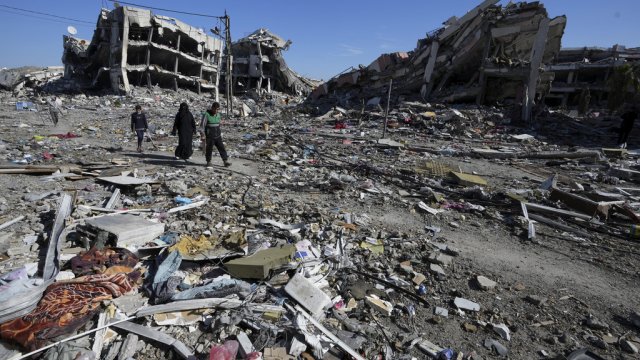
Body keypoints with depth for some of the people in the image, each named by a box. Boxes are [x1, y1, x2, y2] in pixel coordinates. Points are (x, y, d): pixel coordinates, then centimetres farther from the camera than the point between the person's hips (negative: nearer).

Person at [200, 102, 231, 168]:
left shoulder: (218, 114, 9)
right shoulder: (206, 114, -8)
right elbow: (202, 125, -8)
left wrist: (220, 133, 21)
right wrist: (202, 134, -13)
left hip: (218, 136, 5)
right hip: (210, 136, -5)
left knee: (222, 148, -1)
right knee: (209, 149, 3)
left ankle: (226, 161, 0)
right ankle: (208, 162, 18)